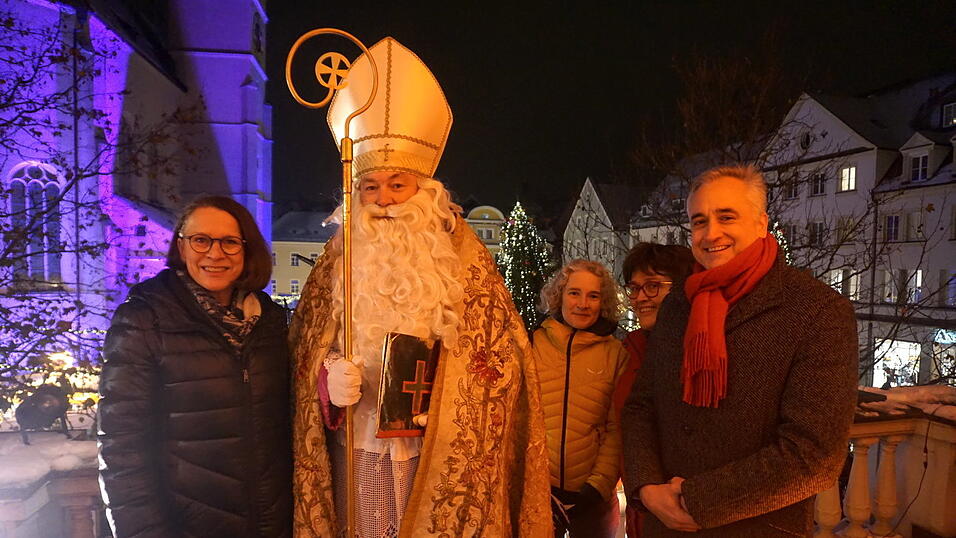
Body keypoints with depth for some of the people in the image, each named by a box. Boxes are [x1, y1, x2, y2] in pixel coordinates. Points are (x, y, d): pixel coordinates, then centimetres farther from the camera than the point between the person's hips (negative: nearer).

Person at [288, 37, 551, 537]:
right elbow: (301, 360, 8)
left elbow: (504, 366, -1)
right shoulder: (336, 266, 5)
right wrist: (330, 384, -13)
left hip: (447, 462, -1)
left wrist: (441, 395, -15)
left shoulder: (467, 266, -1)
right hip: (358, 459, 2)